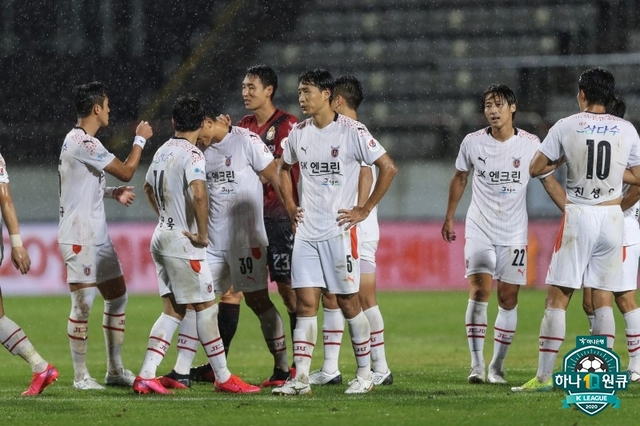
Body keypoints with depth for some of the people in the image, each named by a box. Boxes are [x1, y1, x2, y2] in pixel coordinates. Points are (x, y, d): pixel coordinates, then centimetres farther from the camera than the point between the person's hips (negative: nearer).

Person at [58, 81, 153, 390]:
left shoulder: (81, 141, 15)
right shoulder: (83, 142, -17)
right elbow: (126, 171, -14)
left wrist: (113, 193, 11)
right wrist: (141, 139, 0)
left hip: (97, 236, 11)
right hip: (79, 236, -11)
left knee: (117, 296, 12)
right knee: (83, 304, -7)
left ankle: (115, 370, 18)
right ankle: (80, 376, -1)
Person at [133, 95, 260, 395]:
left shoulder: (164, 151, 11)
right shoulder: (192, 154, -15)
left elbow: (148, 188, 28)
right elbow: (199, 195, -30)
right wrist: (202, 234, -20)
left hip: (162, 235, 8)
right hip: (183, 241, -8)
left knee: (173, 310, 10)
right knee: (206, 307, -1)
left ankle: (146, 375, 3)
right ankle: (223, 378, 4)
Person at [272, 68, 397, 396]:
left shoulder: (351, 131, -9)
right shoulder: (299, 133, 8)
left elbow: (388, 168, -8)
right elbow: (283, 167, 27)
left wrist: (365, 210, -8)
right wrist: (290, 206, 15)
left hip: (339, 231, -5)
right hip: (306, 231, 5)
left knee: (348, 301, 1)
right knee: (305, 303, 0)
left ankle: (365, 373, 12)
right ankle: (300, 378, -2)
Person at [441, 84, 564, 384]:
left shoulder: (530, 144, -6)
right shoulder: (472, 142, -2)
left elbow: (548, 181, 5)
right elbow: (459, 179, 13)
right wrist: (449, 218, 17)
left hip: (514, 234, 0)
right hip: (479, 228, 0)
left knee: (508, 299, 0)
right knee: (479, 291, -14)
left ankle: (497, 367, 10)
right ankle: (477, 364, -12)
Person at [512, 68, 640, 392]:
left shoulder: (566, 127, -3)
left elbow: (535, 169, 2)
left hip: (578, 217, -3)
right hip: (612, 218, 3)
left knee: (557, 298, 0)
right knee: (603, 299, 8)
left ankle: (544, 376, -5)